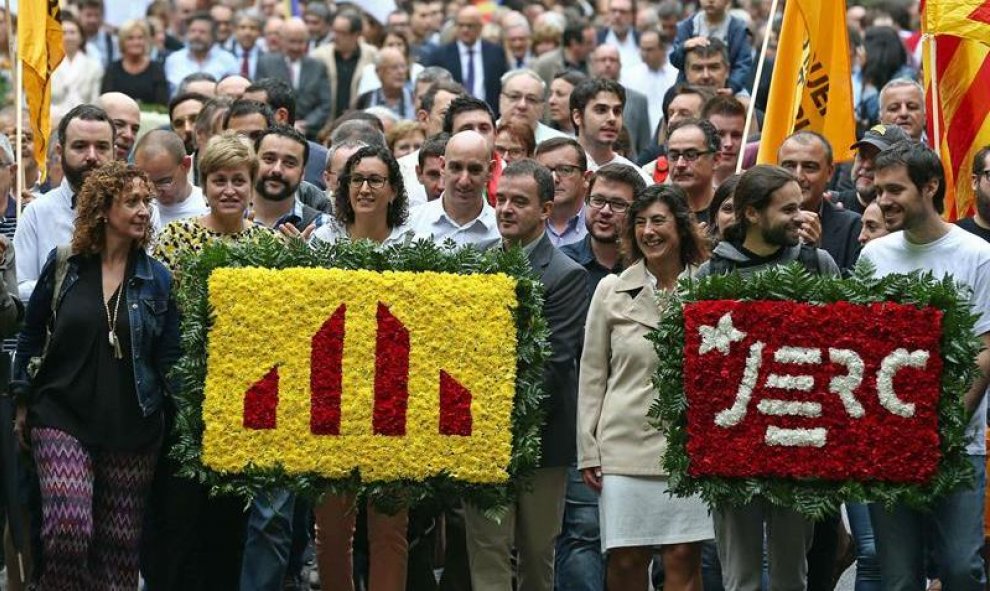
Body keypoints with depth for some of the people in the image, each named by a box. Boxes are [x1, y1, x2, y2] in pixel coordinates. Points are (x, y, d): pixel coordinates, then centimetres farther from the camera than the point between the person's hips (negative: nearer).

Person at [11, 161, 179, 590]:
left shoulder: (158, 278, 3)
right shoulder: (63, 266, 1)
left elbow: (169, 357, 6)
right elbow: (30, 336, 9)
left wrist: (163, 404, -1)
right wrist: (23, 403, 9)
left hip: (132, 426, 2)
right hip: (63, 417, -1)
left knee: (120, 543, 6)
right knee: (68, 530, -17)